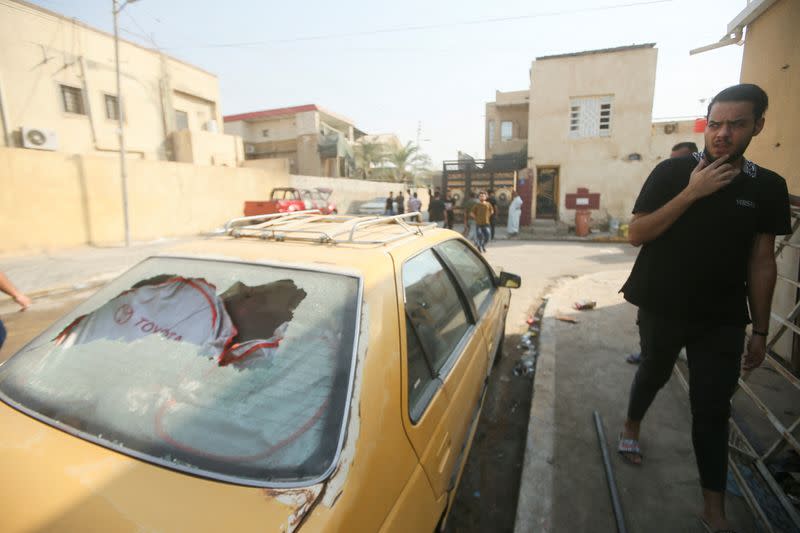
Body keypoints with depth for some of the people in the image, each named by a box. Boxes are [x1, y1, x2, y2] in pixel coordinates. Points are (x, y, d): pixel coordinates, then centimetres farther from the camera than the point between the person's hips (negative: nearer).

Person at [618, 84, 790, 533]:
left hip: (723, 319, 1)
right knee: (654, 374, 19)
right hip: (662, 309, -1)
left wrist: (761, 331, 3)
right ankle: (632, 427, 48)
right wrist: (691, 193, -23)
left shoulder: (768, 187, 0)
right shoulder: (672, 172, -7)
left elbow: (762, 262, 3)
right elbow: (636, 234, -13)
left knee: (713, 407, 5)